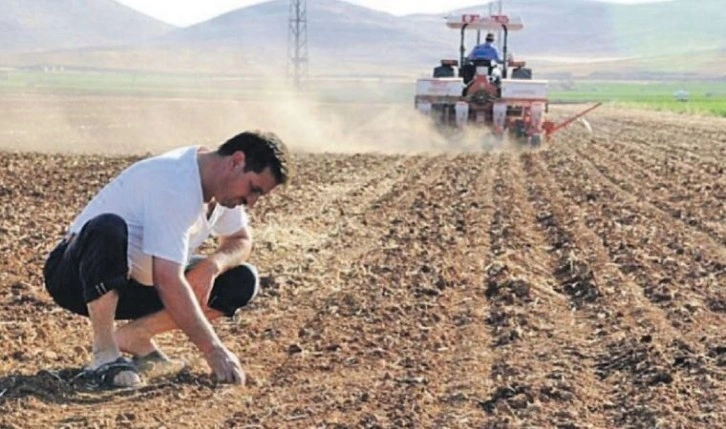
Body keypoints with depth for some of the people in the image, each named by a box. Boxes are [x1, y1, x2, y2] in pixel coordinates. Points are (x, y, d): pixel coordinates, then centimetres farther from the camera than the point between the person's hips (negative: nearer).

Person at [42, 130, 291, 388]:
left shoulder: (224, 183, -2)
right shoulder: (175, 185, -30)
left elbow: (241, 241, 12)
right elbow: (167, 281, -36)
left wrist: (212, 265, -13)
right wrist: (213, 351, -36)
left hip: (138, 285, 8)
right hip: (77, 277, -8)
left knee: (242, 281, -6)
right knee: (108, 229, -42)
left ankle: (134, 335, 1)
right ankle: (104, 355, -28)